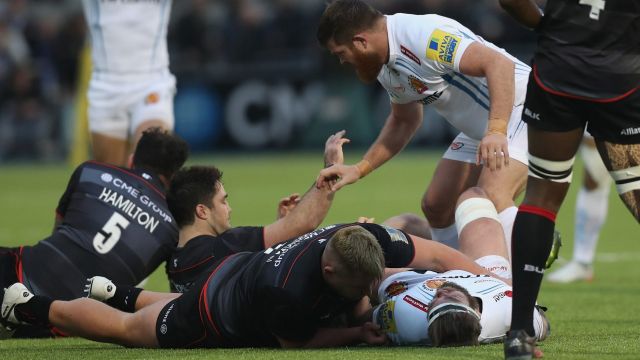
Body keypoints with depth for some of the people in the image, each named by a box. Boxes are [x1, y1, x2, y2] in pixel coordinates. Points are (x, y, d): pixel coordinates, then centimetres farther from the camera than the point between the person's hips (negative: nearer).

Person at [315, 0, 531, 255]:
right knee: (436, 206, 8)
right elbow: (403, 121, 20)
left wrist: (496, 131, -45)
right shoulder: (387, 67, 2)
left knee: (491, 197, -30)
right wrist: (359, 169, 12)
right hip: (477, 129, 10)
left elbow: (500, 64, -35)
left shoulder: (423, 36, -28)